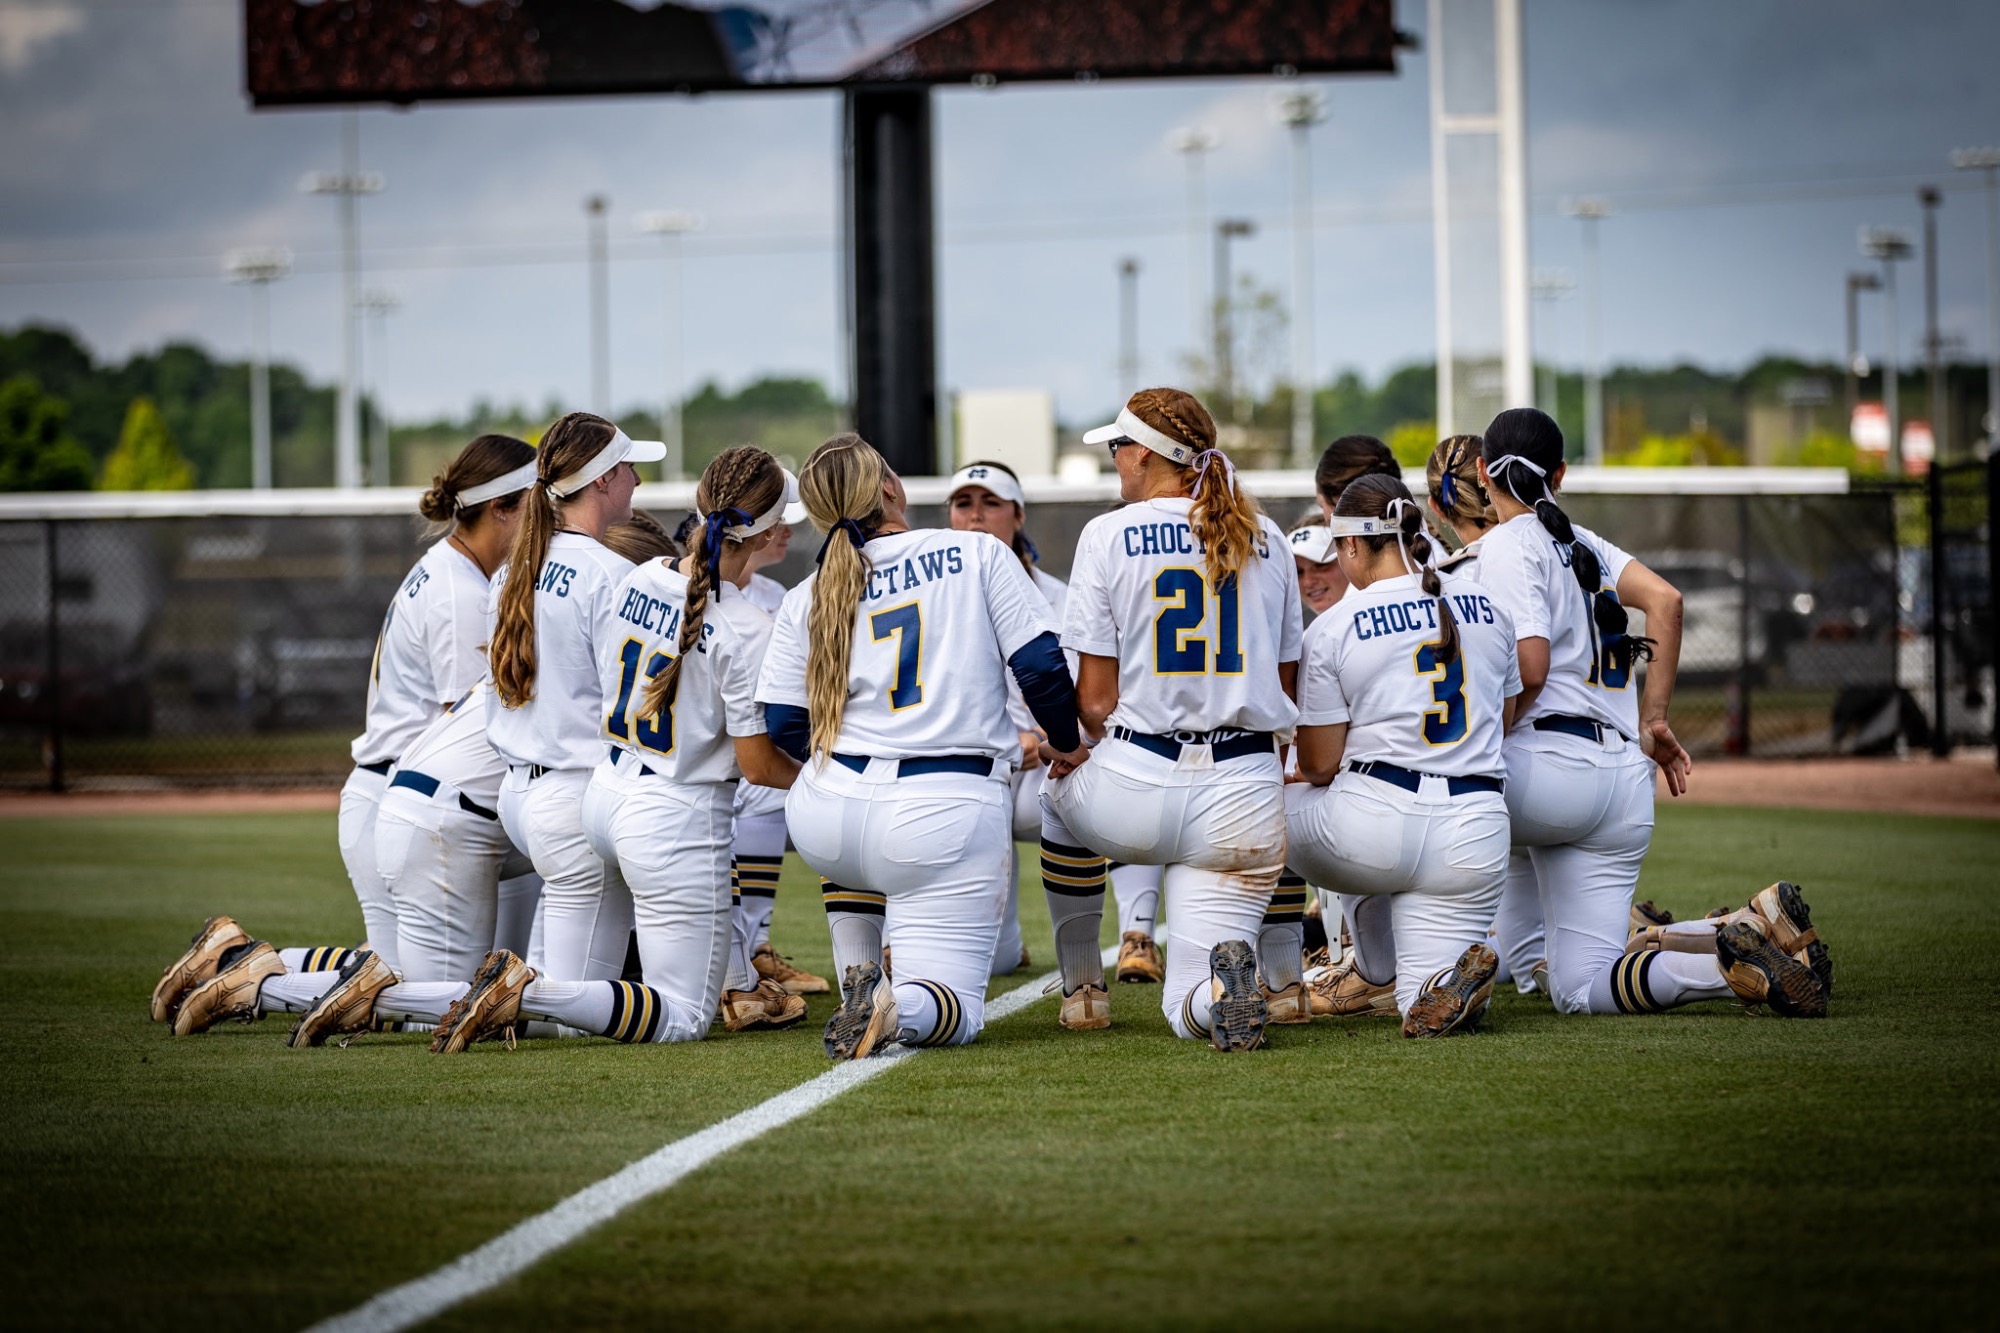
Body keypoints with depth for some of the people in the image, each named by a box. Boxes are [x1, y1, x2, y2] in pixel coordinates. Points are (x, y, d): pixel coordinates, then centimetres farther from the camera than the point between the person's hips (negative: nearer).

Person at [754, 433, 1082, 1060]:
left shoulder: (806, 601, 9)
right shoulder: (978, 555, 3)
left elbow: (786, 727, 9)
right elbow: (1040, 664, 0)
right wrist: (1066, 744, 19)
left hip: (823, 821, 3)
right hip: (943, 817, -3)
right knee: (956, 1010, 2)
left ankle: (858, 983, 22)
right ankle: (896, 1007, -33)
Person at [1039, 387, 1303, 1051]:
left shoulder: (1109, 534, -2)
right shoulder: (1267, 540, 11)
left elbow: (1095, 700, -4)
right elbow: (1285, 685, 15)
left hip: (1134, 796, -3)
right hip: (1246, 796, 3)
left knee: (1059, 791, 35)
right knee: (1190, 1011, 9)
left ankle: (1082, 988, 30)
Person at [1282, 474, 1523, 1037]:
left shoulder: (1333, 629, -4)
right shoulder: (1486, 607, 10)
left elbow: (1318, 765, -1)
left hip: (1374, 825, -4)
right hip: (1475, 837, 4)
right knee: (1430, 1017, 12)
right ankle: (1451, 974, -22)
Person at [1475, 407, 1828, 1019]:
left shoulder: (1507, 547, -3)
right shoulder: (1580, 541, 21)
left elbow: (1529, 672, -16)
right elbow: (1665, 599, 8)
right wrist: (1652, 722, 10)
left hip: (1548, 766, -8)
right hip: (1625, 780, 8)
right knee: (1580, 990, 8)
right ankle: (1753, 926, -7)